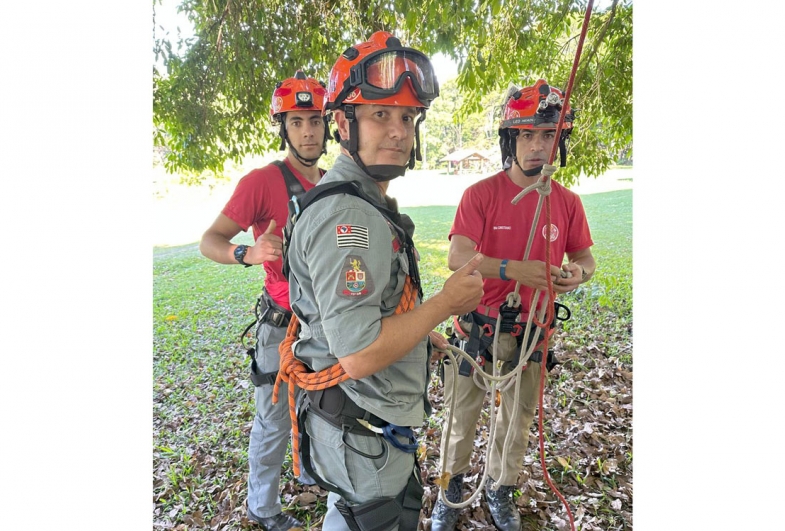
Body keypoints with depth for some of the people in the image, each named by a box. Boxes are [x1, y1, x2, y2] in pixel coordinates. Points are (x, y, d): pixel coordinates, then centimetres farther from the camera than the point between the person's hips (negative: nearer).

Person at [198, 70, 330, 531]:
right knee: (275, 420, 7)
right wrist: (248, 253, -36)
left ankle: (313, 472, 49)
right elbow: (210, 241, -17)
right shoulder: (263, 181, -14)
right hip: (285, 325, -6)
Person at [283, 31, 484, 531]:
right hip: (365, 431, -9)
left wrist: (427, 332, 15)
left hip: (371, 420, 10)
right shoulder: (347, 215, -27)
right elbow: (359, 354, -32)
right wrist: (448, 301, -21)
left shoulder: (367, 203, 8)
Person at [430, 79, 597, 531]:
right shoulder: (481, 194, -12)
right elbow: (457, 258, -21)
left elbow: (585, 257, 7)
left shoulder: (567, 202, -1)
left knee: (518, 419, 18)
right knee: (462, 415, 13)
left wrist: (579, 272, -17)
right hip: (478, 326, -3)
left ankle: (501, 490, 43)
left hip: (531, 330, 3)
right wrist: (514, 269, -36)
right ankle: (452, 486, 38)